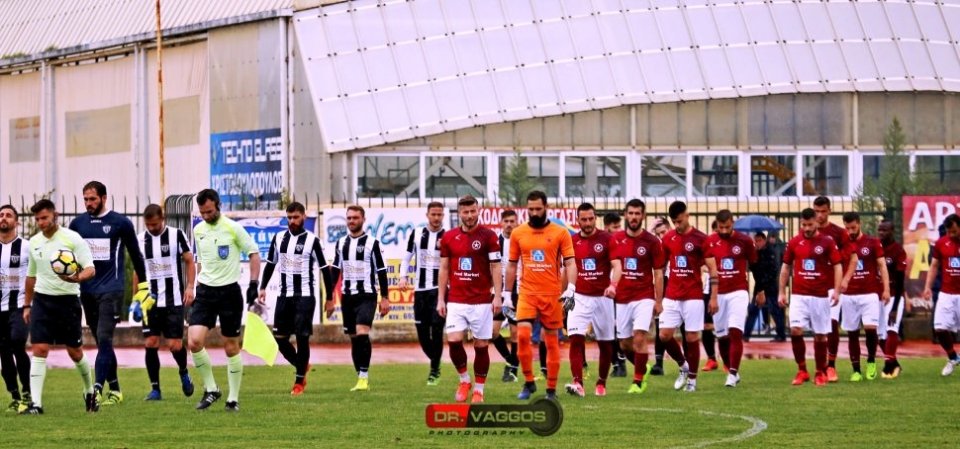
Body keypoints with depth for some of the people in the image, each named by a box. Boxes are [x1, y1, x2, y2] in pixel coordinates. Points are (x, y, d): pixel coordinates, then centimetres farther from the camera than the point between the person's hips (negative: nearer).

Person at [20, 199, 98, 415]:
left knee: (75, 352, 6)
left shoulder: (72, 239, -8)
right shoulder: (34, 243, 8)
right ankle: (35, 403, -13)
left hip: (67, 299, -3)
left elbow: (91, 269, -12)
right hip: (42, 300, 3)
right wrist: (27, 305, 20)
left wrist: (78, 278, -34)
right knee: (39, 350, -9)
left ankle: (90, 393, 30)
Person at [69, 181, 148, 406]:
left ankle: (98, 389, -22)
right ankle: (114, 389, 18)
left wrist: (143, 287, 7)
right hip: (87, 290, 5)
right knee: (102, 342, 10)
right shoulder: (78, 223, 8)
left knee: (104, 339, -15)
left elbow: (135, 254, 6)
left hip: (111, 289, -5)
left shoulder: (120, 223, -2)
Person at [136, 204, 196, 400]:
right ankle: (155, 388, 4)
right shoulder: (140, 240, 6)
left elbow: (189, 261, 4)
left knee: (175, 345, -6)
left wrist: (190, 286, -8)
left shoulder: (176, 235, -1)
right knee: (150, 344, -5)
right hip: (151, 302, 2)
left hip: (174, 301, -2)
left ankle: (184, 373, 25)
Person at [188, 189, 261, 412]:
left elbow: (253, 253, -2)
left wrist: (254, 284, -10)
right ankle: (210, 389, 3)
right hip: (205, 292, 4)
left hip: (229, 291, -4)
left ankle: (233, 398, 12)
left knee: (231, 347, 2)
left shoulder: (233, 228, -8)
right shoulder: (198, 230, 7)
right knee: (194, 341, -13)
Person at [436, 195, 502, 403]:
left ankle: (479, 389, 11)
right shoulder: (449, 238, 7)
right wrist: (441, 299, 7)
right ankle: (464, 380, 12)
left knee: (481, 345, 1)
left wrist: (498, 296, -10)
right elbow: (444, 269, 11)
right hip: (456, 301, 2)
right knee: (454, 341, -10)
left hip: (482, 302, -2)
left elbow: (496, 267, -2)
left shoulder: (488, 236, -2)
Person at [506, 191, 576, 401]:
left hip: (552, 294, -1)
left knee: (552, 341, 4)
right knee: (523, 334, -15)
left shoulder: (560, 233, -1)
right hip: (527, 293, 1)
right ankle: (529, 382, 0)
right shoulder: (518, 233, 6)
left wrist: (570, 289, -17)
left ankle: (551, 389, 11)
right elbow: (512, 266, 13)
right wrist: (507, 295, 11)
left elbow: (570, 263, -3)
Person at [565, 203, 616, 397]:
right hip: (579, 297, 1)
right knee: (575, 338, -16)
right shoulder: (572, 242, 6)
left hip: (602, 297, -1)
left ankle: (602, 383, 23)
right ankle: (577, 383, -23)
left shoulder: (607, 239, -3)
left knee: (605, 342, 8)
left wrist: (612, 285, -27)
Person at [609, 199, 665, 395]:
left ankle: (638, 382, -6)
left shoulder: (652, 242, -1)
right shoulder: (616, 239, 4)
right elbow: (616, 266, -8)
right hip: (622, 299, 3)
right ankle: (643, 368, 36)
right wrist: (613, 285, -28)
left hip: (644, 297, -3)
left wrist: (659, 301, 1)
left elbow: (658, 274, 3)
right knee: (625, 344, 8)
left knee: (639, 337, -16)